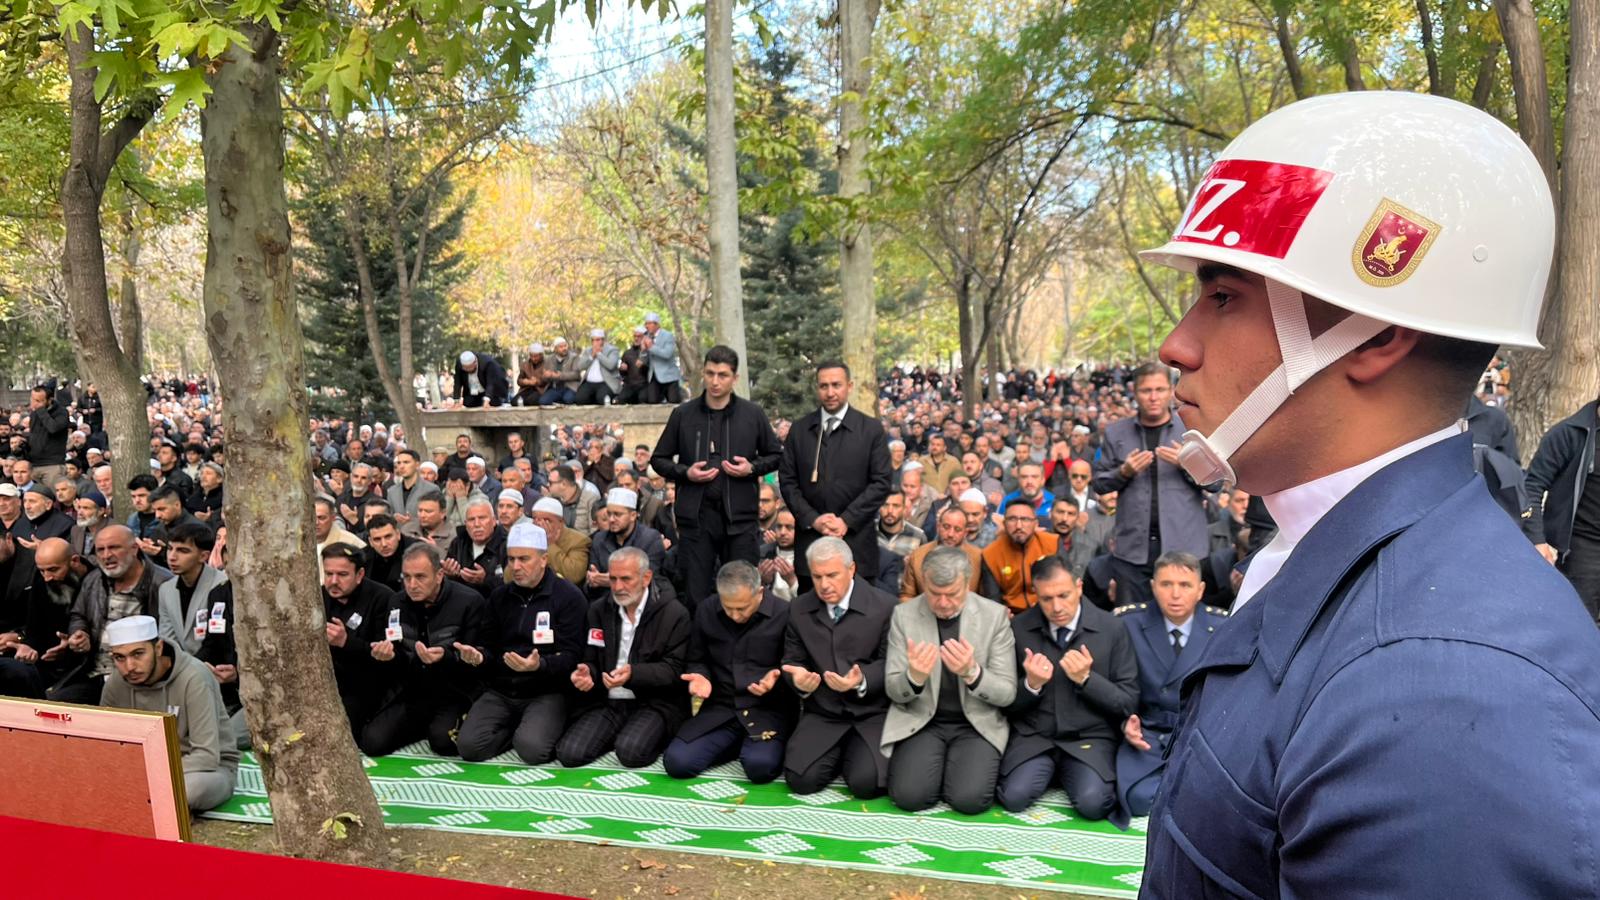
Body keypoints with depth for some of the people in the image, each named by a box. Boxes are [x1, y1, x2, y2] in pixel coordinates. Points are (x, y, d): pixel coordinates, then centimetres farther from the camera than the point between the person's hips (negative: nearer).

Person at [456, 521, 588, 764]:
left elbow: (571, 656, -10)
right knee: (469, 745, -19)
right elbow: (491, 647, 16)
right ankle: (513, 730, 9)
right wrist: (479, 657, -9)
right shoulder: (500, 596, 13)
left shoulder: (569, 597, -5)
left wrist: (540, 665, -30)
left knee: (531, 748, -29)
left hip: (546, 693, -4)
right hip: (500, 692, 4)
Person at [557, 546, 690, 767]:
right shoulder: (598, 610, 11)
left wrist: (633, 674, -25)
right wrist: (586, 672, -12)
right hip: (605, 702, 4)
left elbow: (674, 669, -8)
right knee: (570, 753, -18)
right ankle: (616, 736, 12)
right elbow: (590, 659, 14)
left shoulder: (674, 614, -4)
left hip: (653, 704, -4)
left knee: (631, 751, -31)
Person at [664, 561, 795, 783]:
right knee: (677, 761, -16)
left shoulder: (785, 614, -11)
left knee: (760, 765, -32)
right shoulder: (706, 610, 1)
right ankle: (736, 745, 12)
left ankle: (751, 746, 7)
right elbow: (697, 660, 14)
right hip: (719, 708, 4)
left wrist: (776, 679, -22)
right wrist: (700, 677, -8)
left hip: (769, 710, -4)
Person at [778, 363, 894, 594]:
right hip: (810, 540, 2)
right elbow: (787, 480, 6)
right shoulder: (799, 430, 8)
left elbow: (882, 481, -2)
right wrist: (812, 519, -7)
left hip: (856, 539, -2)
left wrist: (847, 520, -10)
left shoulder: (872, 429, 2)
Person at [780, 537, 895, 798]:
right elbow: (793, 660, 9)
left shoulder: (886, 607, -7)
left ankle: (854, 753, 14)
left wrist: (862, 681, -27)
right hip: (822, 713, 3)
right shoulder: (798, 608, 5)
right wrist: (799, 678, -16)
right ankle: (839, 753, 16)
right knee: (801, 779, -18)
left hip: (873, 714, -3)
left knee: (866, 782, -24)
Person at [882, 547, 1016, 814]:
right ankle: (937, 766, 10)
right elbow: (892, 690, -3)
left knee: (969, 798, -24)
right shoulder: (904, 614, -4)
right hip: (920, 721, 1)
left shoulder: (994, 615, -6)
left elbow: (1007, 694, -6)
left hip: (977, 724, -1)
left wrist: (972, 673, -28)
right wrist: (914, 676, -28)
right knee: (909, 795, -23)